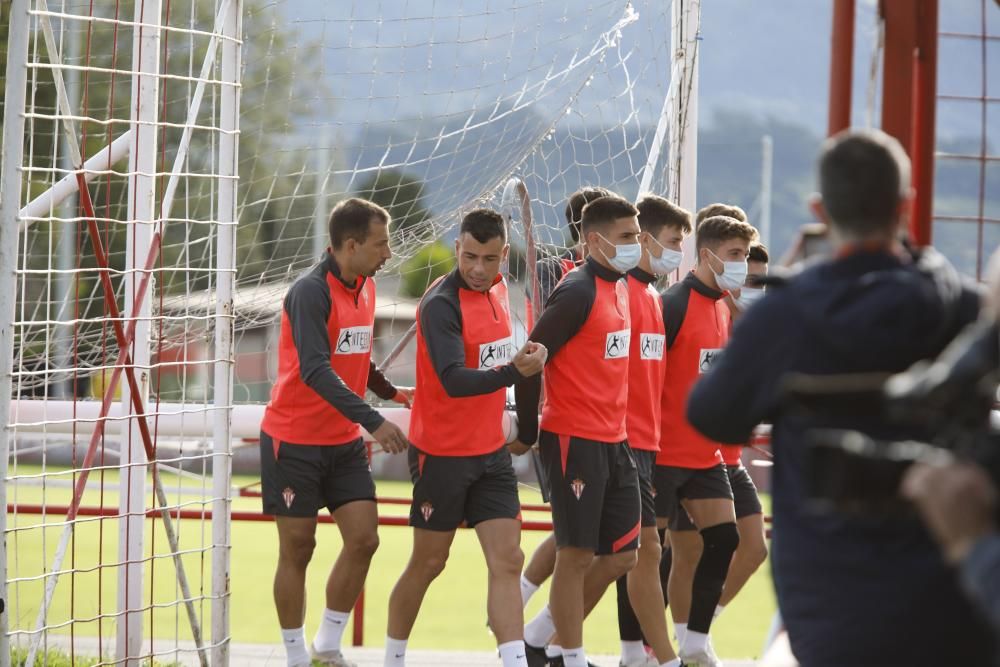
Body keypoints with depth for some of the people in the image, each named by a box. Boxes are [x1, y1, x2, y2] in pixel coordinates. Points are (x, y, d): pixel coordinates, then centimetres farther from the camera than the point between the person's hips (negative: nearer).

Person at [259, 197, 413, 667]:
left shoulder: (366, 288, 6)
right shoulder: (311, 293, -19)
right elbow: (316, 371, -31)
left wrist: (392, 392, 12)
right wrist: (372, 421, -37)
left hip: (344, 442, 7)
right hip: (294, 441, -7)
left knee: (364, 540, -2)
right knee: (298, 549, 0)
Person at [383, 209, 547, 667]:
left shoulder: (497, 289, 3)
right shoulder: (441, 304, -20)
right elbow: (454, 380, -31)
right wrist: (515, 372, -43)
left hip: (491, 452, 6)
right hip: (443, 453, -6)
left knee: (507, 561, -4)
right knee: (428, 563, 7)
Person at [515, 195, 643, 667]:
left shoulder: (619, 286, 12)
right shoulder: (578, 292, -15)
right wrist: (528, 431, -8)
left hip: (613, 441, 9)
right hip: (575, 441, -9)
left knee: (621, 556, 9)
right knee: (577, 554, -2)